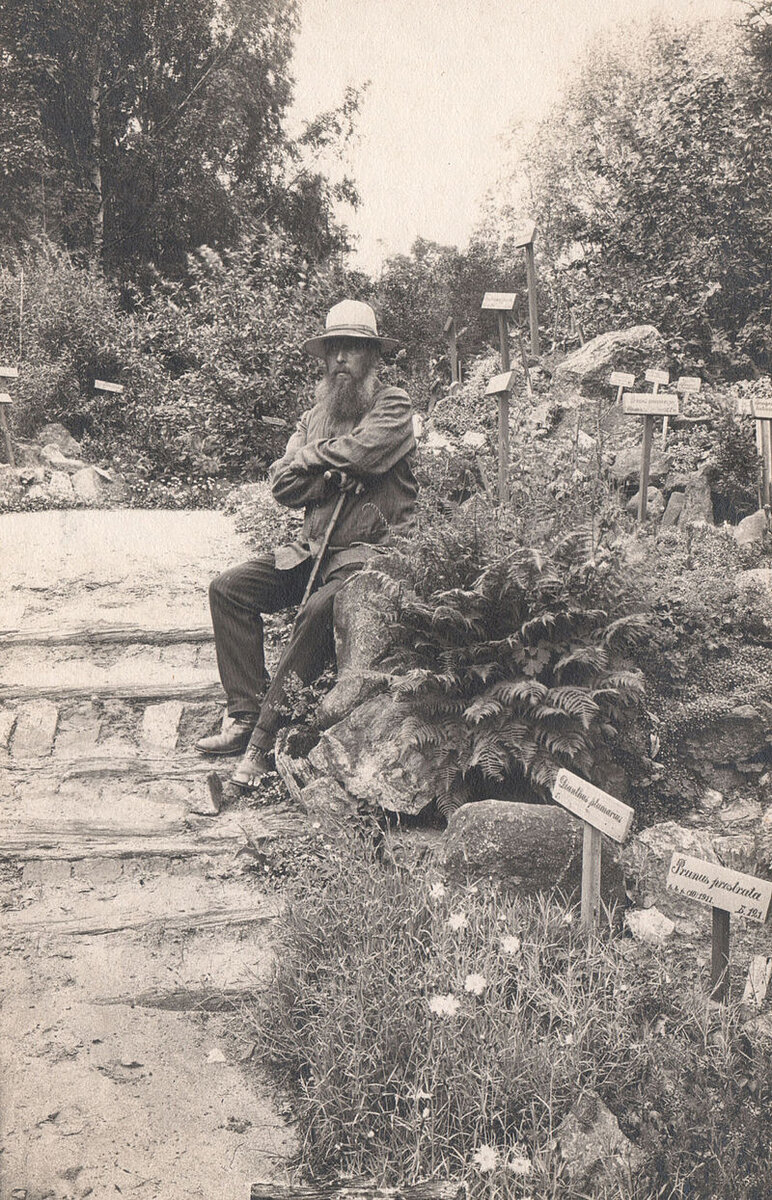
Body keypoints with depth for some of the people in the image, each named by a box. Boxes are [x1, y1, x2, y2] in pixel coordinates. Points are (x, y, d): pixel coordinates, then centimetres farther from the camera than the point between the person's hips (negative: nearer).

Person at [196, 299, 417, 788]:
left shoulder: (393, 405, -1)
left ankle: (265, 738, -25)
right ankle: (245, 714, -8)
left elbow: (358, 453, -20)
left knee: (321, 608, -34)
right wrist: (332, 475, -12)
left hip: (372, 550, -7)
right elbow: (282, 483, 6)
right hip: (315, 547, 7)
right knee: (228, 588, -6)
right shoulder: (316, 415, 18)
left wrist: (311, 456, -2)